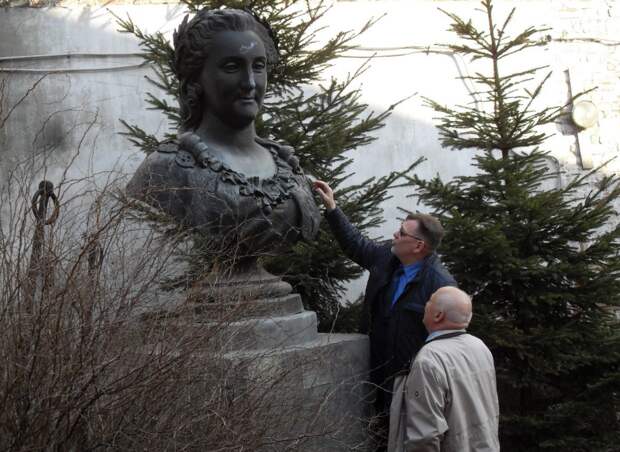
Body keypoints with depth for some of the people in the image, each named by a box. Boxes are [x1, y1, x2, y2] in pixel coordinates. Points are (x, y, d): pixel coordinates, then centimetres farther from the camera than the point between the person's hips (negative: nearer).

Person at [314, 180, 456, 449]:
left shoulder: (440, 284, -22)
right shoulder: (386, 257, 1)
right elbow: (355, 244, 17)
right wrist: (332, 208, 13)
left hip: (413, 377, -7)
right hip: (380, 373, 7)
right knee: (383, 437, 21)